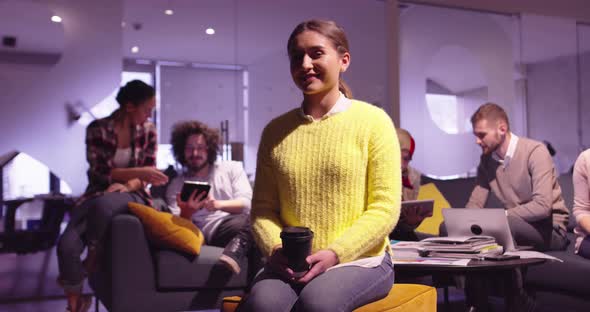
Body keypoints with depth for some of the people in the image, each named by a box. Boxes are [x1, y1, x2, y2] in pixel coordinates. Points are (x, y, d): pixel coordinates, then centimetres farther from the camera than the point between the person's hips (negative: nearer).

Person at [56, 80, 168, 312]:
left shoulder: (148, 131, 3)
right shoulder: (97, 129, -4)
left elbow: (147, 173, 4)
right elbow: (99, 172, -10)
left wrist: (127, 185, -17)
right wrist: (138, 172, -21)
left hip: (132, 196, 0)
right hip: (97, 194, 0)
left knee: (103, 205, -39)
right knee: (66, 245, -26)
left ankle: (93, 258, -7)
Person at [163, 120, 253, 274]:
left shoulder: (232, 168, 21)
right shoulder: (176, 184, 19)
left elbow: (246, 203, 6)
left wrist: (218, 204, -12)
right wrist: (186, 212, -15)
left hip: (243, 223, 3)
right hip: (212, 231, -3)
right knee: (246, 222, -36)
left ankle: (229, 261, -51)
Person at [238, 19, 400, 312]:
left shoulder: (373, 121, 0)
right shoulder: (276, 131, 10)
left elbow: (385, 209, -4)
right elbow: (263, 209, 9)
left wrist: (334, 253, -16)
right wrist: (276, 249, -11)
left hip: (360, 259, -2)